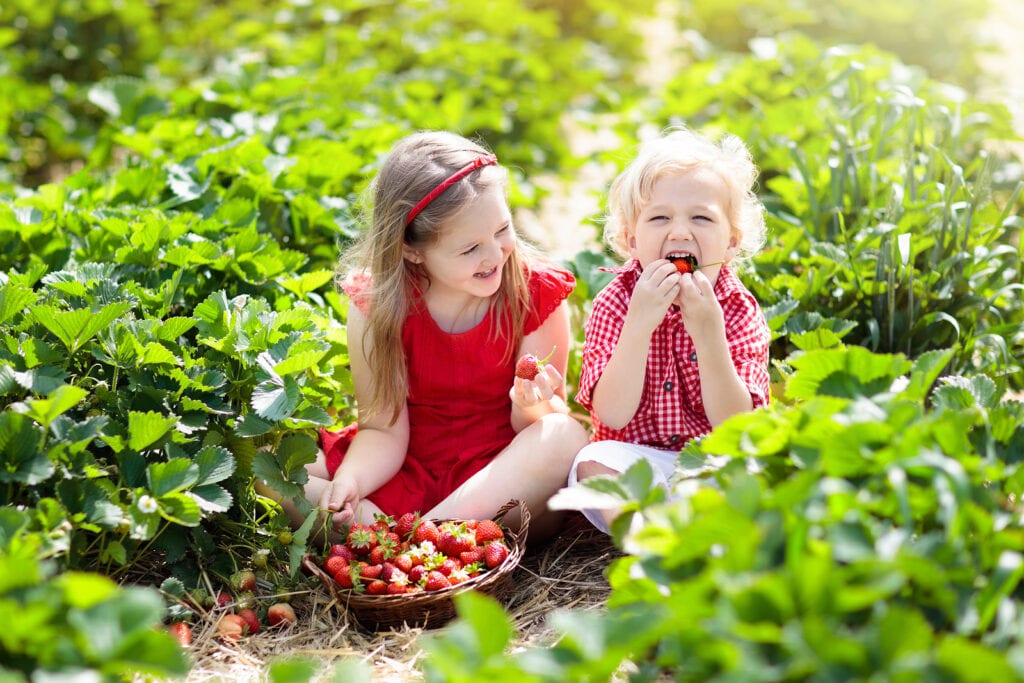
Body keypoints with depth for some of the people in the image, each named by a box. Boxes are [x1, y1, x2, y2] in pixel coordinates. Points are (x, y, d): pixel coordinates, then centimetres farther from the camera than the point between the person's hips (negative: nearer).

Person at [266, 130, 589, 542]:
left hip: (502, 476, 0)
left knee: (565, 436, -34)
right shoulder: (376, 306, -10)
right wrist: (349, 482, -30)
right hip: (406, 473, 1)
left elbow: (552, 415, -6)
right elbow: (384, 429, -9)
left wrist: (530, 406, -30)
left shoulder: (535, 294, -11)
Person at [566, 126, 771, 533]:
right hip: (634, 468, -1)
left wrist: (708, 334, -31)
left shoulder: (740, 311, -8)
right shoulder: (614, 304, -9)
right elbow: (613, 416, -20)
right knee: (594, 462, -29)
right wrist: (639, 321, -31)